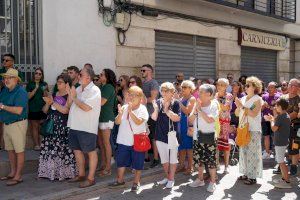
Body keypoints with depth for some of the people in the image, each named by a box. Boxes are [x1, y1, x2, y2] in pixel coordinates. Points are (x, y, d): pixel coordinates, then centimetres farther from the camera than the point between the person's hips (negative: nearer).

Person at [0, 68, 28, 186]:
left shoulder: (20, 92, -15)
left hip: (18, 124, -9)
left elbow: (18, 110, -24)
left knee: (19, 151, -1)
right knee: (10, 150, 16)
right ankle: (12, 173, 29)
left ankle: (18, 176, 6)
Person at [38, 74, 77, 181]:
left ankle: (64, 172, 5)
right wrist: (48, 103, -3)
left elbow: (65, 110, -16)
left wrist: (53, 102, -11)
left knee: (63, 149, -7)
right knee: (49, 148, 5)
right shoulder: (54, 95, 16)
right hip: (51, 125, 6)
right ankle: (50, 171, 17)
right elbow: (45, 110, 17)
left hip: (63, 126, -6)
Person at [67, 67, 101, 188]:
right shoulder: (78, 89, 13)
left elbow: (86, 107, -22)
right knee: (77, 150, 16)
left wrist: (74, 97, -14)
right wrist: (69, 94, -3)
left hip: (87, 127, -8)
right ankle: (81, 175, 30)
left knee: (91, 152, 2)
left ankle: (91, 178, 10)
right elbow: (69, 104, 14)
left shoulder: (94, 90, -12)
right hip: (75, 126, 9)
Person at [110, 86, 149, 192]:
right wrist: (120, 113, -18)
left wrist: (130, 111, -31)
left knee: (137, 163, 6)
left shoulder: (142, 109, -9)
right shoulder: (124, 107, 3)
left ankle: (136, 182, 23)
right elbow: (117, 122, 0)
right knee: (121, 161, 16)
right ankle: (120, 180, 33)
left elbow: (139, 122, -24)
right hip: (123, 140, 5)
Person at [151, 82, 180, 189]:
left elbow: (177, 118, -16)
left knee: (172, 157, 7)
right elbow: (154, 118, -3)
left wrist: (167, 110, -24)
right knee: (163, 157, 16)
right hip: (160, 134, 4)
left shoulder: (175, 103, -8)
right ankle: (167, 176, 32)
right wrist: (156, 109, -21)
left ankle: (171, 179, 19)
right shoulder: (158, 102, 0)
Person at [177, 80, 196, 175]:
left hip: (188, 124, -7)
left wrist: (178, 102, -18)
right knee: (181, 145, 11)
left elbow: (187, 111, -19)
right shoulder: (182, 98, 13)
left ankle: (190, 167, 11)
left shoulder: (192, 98, -8)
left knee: (188, 146, 1)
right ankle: (181, 165, 21)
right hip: (180, 123, 7)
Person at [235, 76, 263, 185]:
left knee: (252, 153, -3)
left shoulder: (258, 99, -6)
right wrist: (238, 106, -7)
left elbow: (254, 114, -17)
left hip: (254, 130, -6)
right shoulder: (243, 98, 11)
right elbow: (237, 114, 12)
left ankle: (253, 176, 4)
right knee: (244, 151, 10)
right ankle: (246, 173, 21)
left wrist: (242, 106, -17)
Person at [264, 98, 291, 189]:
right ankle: (284, 178, 27)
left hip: (280, 143, -10)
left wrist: (272, 120, -5)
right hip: (284, 141, 10)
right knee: (281, 161, 19)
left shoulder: (280, 117, -20)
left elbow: (274, 128, -20)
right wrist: (273, 119, 15)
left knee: (281, 162, -4)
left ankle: (287, 182, -1)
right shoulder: (286, 116, 9)